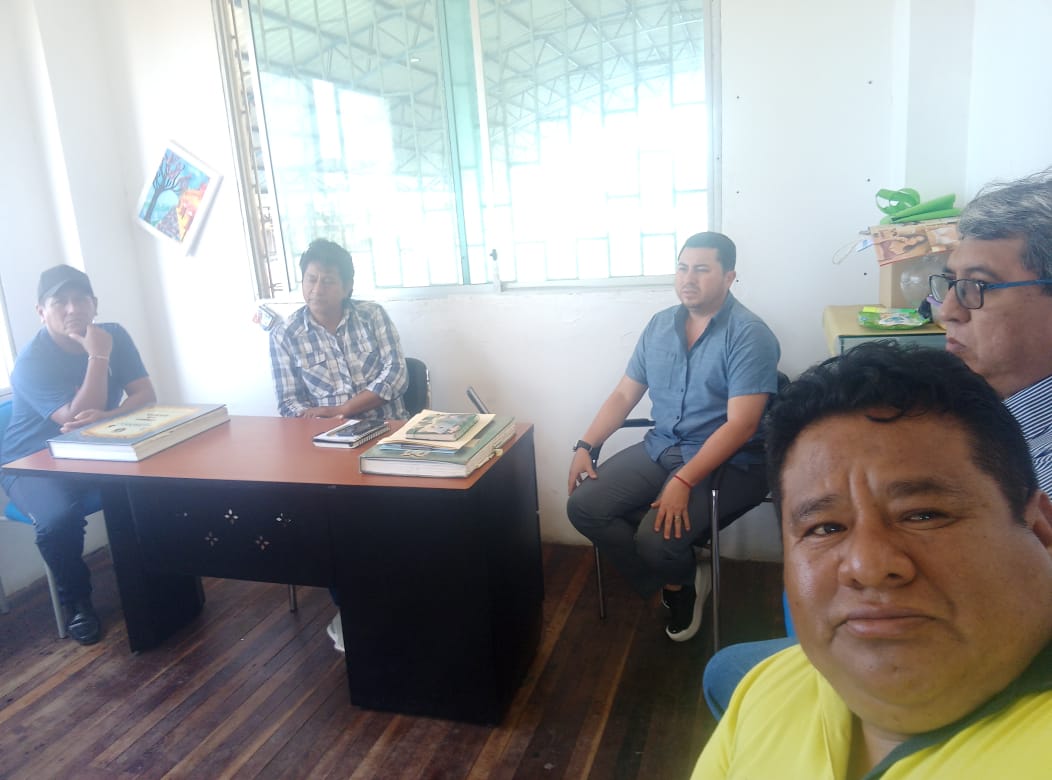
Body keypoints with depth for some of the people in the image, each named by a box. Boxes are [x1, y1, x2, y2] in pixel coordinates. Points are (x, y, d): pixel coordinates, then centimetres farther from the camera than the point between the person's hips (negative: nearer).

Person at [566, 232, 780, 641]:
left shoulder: (749, 335, -12)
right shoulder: (660, 324, 8)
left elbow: (741, 425, -20)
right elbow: (624, 394, 11)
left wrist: (683, 481, -28)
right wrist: (585, 446, -1)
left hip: (725, 462, -6)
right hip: (659, 448, 7)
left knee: (656, 540, -26)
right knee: (583, 506, -11)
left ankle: (685, 577, 14)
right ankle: (673, 582, 9)